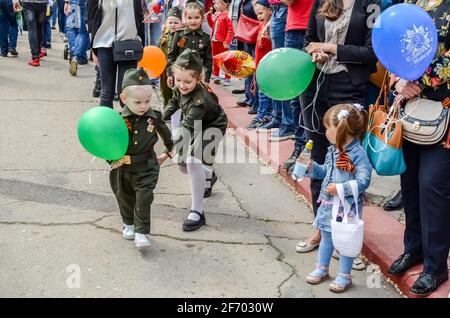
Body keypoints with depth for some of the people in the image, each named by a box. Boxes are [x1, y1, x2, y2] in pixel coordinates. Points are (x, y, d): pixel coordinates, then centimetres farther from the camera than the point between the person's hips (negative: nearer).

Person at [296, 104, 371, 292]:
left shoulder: (358, 153, -19)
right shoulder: (333, 150, 7)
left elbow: (363, 181, -24)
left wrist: (341, 188, -29)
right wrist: (311, 167, 6)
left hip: (348, 205, -8)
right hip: (329, 203, 8)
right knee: (326, 236, 19)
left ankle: (344, 276, 20)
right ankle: (321, 269, 35)